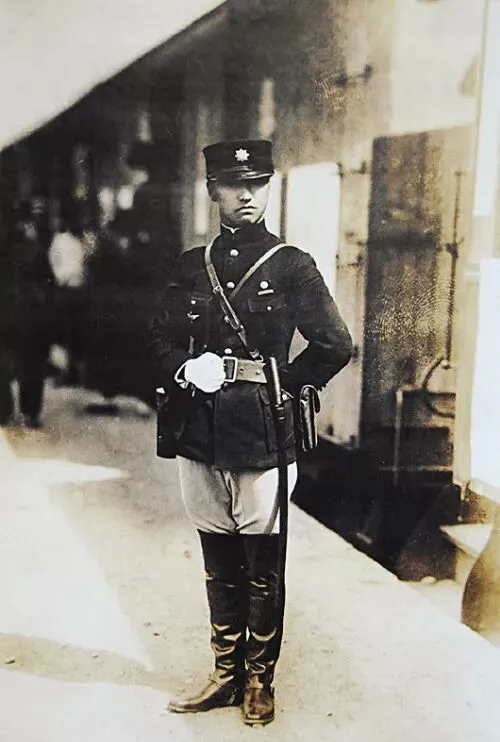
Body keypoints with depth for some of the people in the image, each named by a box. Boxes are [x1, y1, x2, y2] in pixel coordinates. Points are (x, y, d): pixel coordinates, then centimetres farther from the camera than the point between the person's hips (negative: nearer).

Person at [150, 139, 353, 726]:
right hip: (200, 440, 4)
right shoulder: (191, 266, 9)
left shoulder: (291, 265, -2)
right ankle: (226, 674, 32)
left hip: (263, 440, -3)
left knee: (262, 571, 9)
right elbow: (162, 340, 12)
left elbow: (334, 346, -5)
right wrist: (185, 370, -7)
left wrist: (280, 386, -4)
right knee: (220, 567, 16)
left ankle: (260, 680, 28)